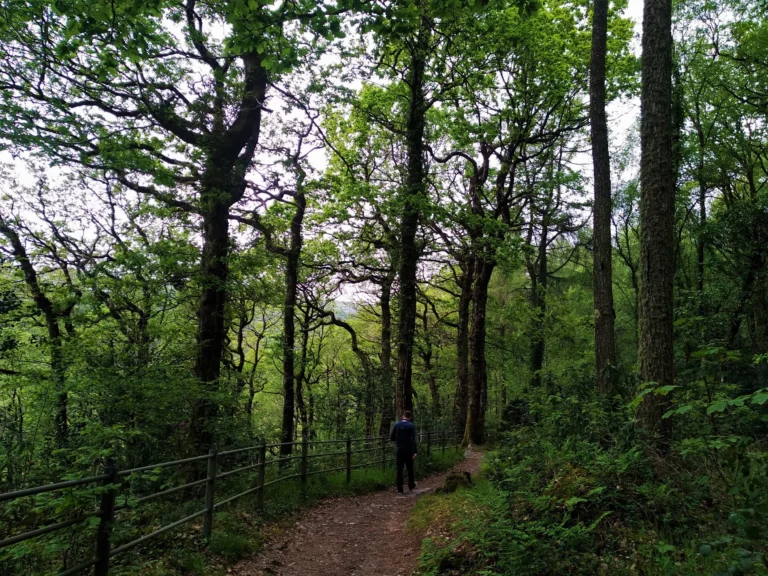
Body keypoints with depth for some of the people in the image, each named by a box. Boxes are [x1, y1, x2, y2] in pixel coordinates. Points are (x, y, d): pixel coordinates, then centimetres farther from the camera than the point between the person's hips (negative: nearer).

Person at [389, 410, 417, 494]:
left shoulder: (396, 425, -1)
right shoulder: (411, 426, -8)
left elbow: (391, 438, 2)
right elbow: (413, 440, -14)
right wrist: (414, 452, -13)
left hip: (399, 451, 1)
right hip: (408, 451, -1)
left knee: (399, 470, 4)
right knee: (410, 469, 17)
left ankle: (400, 489, 2)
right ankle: (411, 485, 30)